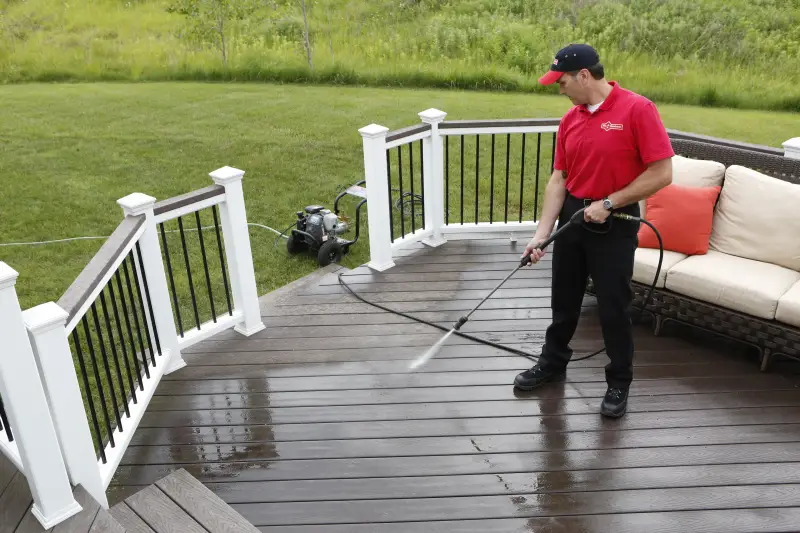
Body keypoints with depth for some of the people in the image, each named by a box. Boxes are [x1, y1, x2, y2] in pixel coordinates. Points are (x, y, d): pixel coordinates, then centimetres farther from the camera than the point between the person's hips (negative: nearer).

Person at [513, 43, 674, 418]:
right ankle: (553, 363, 36)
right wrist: (541, 233, -4)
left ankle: (619, 382, 22)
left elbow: (662, 173, -18)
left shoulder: (638, 109, -15)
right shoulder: (569, 120, 3)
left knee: (614, 307, 3)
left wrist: (608, 203, -18)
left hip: (616, 224, -6)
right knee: (564, 300, 17)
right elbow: (559, 179, 3)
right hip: (572, 217, 6)